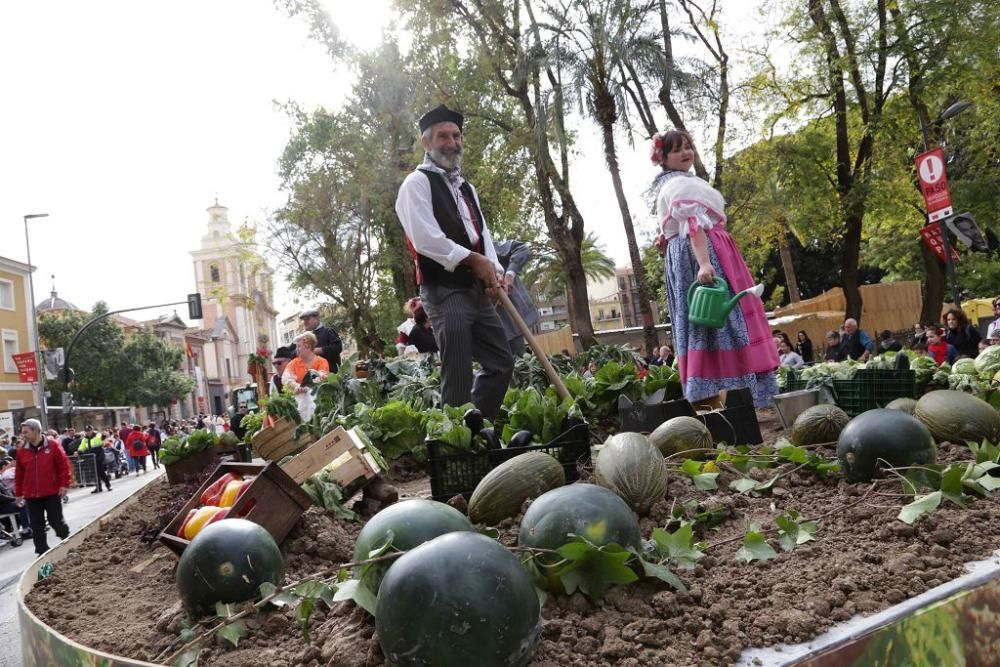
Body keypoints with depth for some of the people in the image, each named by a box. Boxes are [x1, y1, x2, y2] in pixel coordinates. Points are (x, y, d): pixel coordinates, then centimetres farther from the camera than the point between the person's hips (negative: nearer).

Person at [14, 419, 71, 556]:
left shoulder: (53, 446, -6)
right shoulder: (22, 451, 4)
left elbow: (64, 466, -5)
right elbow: (19, 474, 10)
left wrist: (64, 485, -9)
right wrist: (18, 493, 10)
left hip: (52, 493, -3)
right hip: (31, 495, 3)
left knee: (56, 521, 2)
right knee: (37, 526, 5)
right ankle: (42, 551, 13)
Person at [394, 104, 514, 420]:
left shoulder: (466, 188, 21)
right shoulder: (417, 184, -6)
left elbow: (482, 234, 17)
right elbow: (427, 240, -18)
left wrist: (494, 270, -2)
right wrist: (474, 260, -13)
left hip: (477, 290, 9)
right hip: (444, 291, -9)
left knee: (501, 363, 11)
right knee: (458, 378, -8)